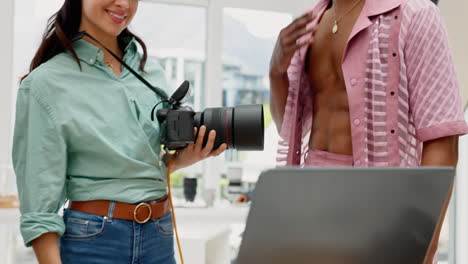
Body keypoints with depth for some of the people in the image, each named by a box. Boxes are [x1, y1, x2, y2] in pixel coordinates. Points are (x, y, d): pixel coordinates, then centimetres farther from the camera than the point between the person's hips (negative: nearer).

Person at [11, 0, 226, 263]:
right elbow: (40, 196, -11)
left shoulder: (152, 71, 5)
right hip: (92, 241, -5)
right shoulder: (46, 83, -10)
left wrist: (182, 159, -2)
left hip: (160, 237, 5)